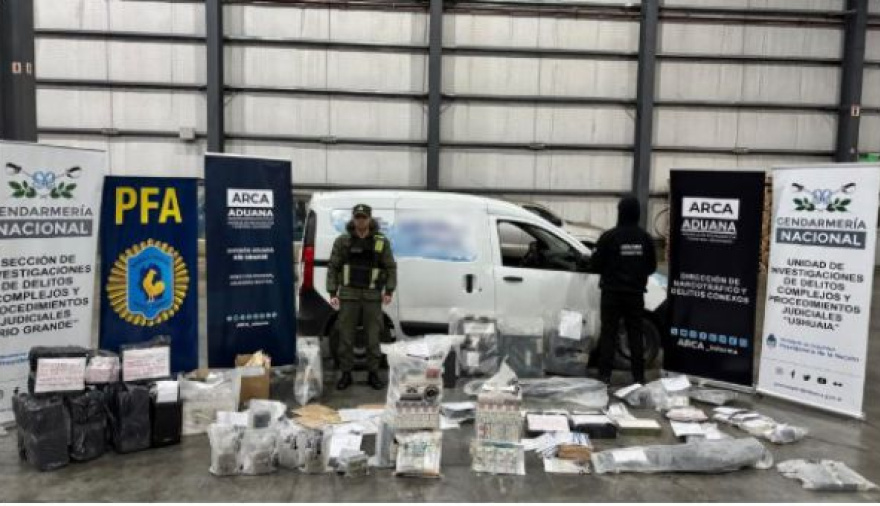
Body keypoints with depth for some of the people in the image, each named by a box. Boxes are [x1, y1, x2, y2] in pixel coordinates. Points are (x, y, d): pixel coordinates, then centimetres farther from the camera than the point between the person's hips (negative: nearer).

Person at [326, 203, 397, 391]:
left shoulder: (382, 242, 1)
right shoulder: (342, 241, 2)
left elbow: (391, 268, 4)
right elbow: (333, 268, 4)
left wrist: (389, 291, -5)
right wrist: (333, 293, -2)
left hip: (372, 295, 0)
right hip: (349, 295, 0)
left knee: (373, 337, 6)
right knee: (346, 337, 5)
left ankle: (373, 374, 19)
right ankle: (346, 374, 17)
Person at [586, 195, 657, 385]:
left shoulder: (609, 236, -12)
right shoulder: (645, 238, 0)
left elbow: (595, 264, -10)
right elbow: (652, 266, 8)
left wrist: (608, 271, 12)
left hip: (612, 292, -3)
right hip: (636, 293, 3)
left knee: (608, 333, 3)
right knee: (635, 334, 10)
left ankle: (605, 374, 2)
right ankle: (638, 375, 13)